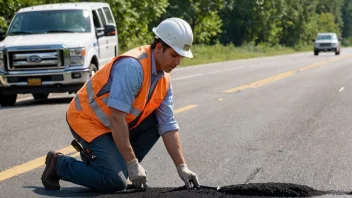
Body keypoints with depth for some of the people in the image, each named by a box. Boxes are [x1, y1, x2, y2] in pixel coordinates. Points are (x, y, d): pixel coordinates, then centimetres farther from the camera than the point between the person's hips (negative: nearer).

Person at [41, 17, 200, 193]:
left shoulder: (164, 79, 1)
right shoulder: (132, 66, -27)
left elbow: (168, 127, 3)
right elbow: (116, 118, -31)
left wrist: (181, 167, -4)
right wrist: (133, 164, -29)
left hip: (115, 125, 9)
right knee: (116, 181, -20)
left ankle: (118, 161, 4)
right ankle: (59, 163, -1)